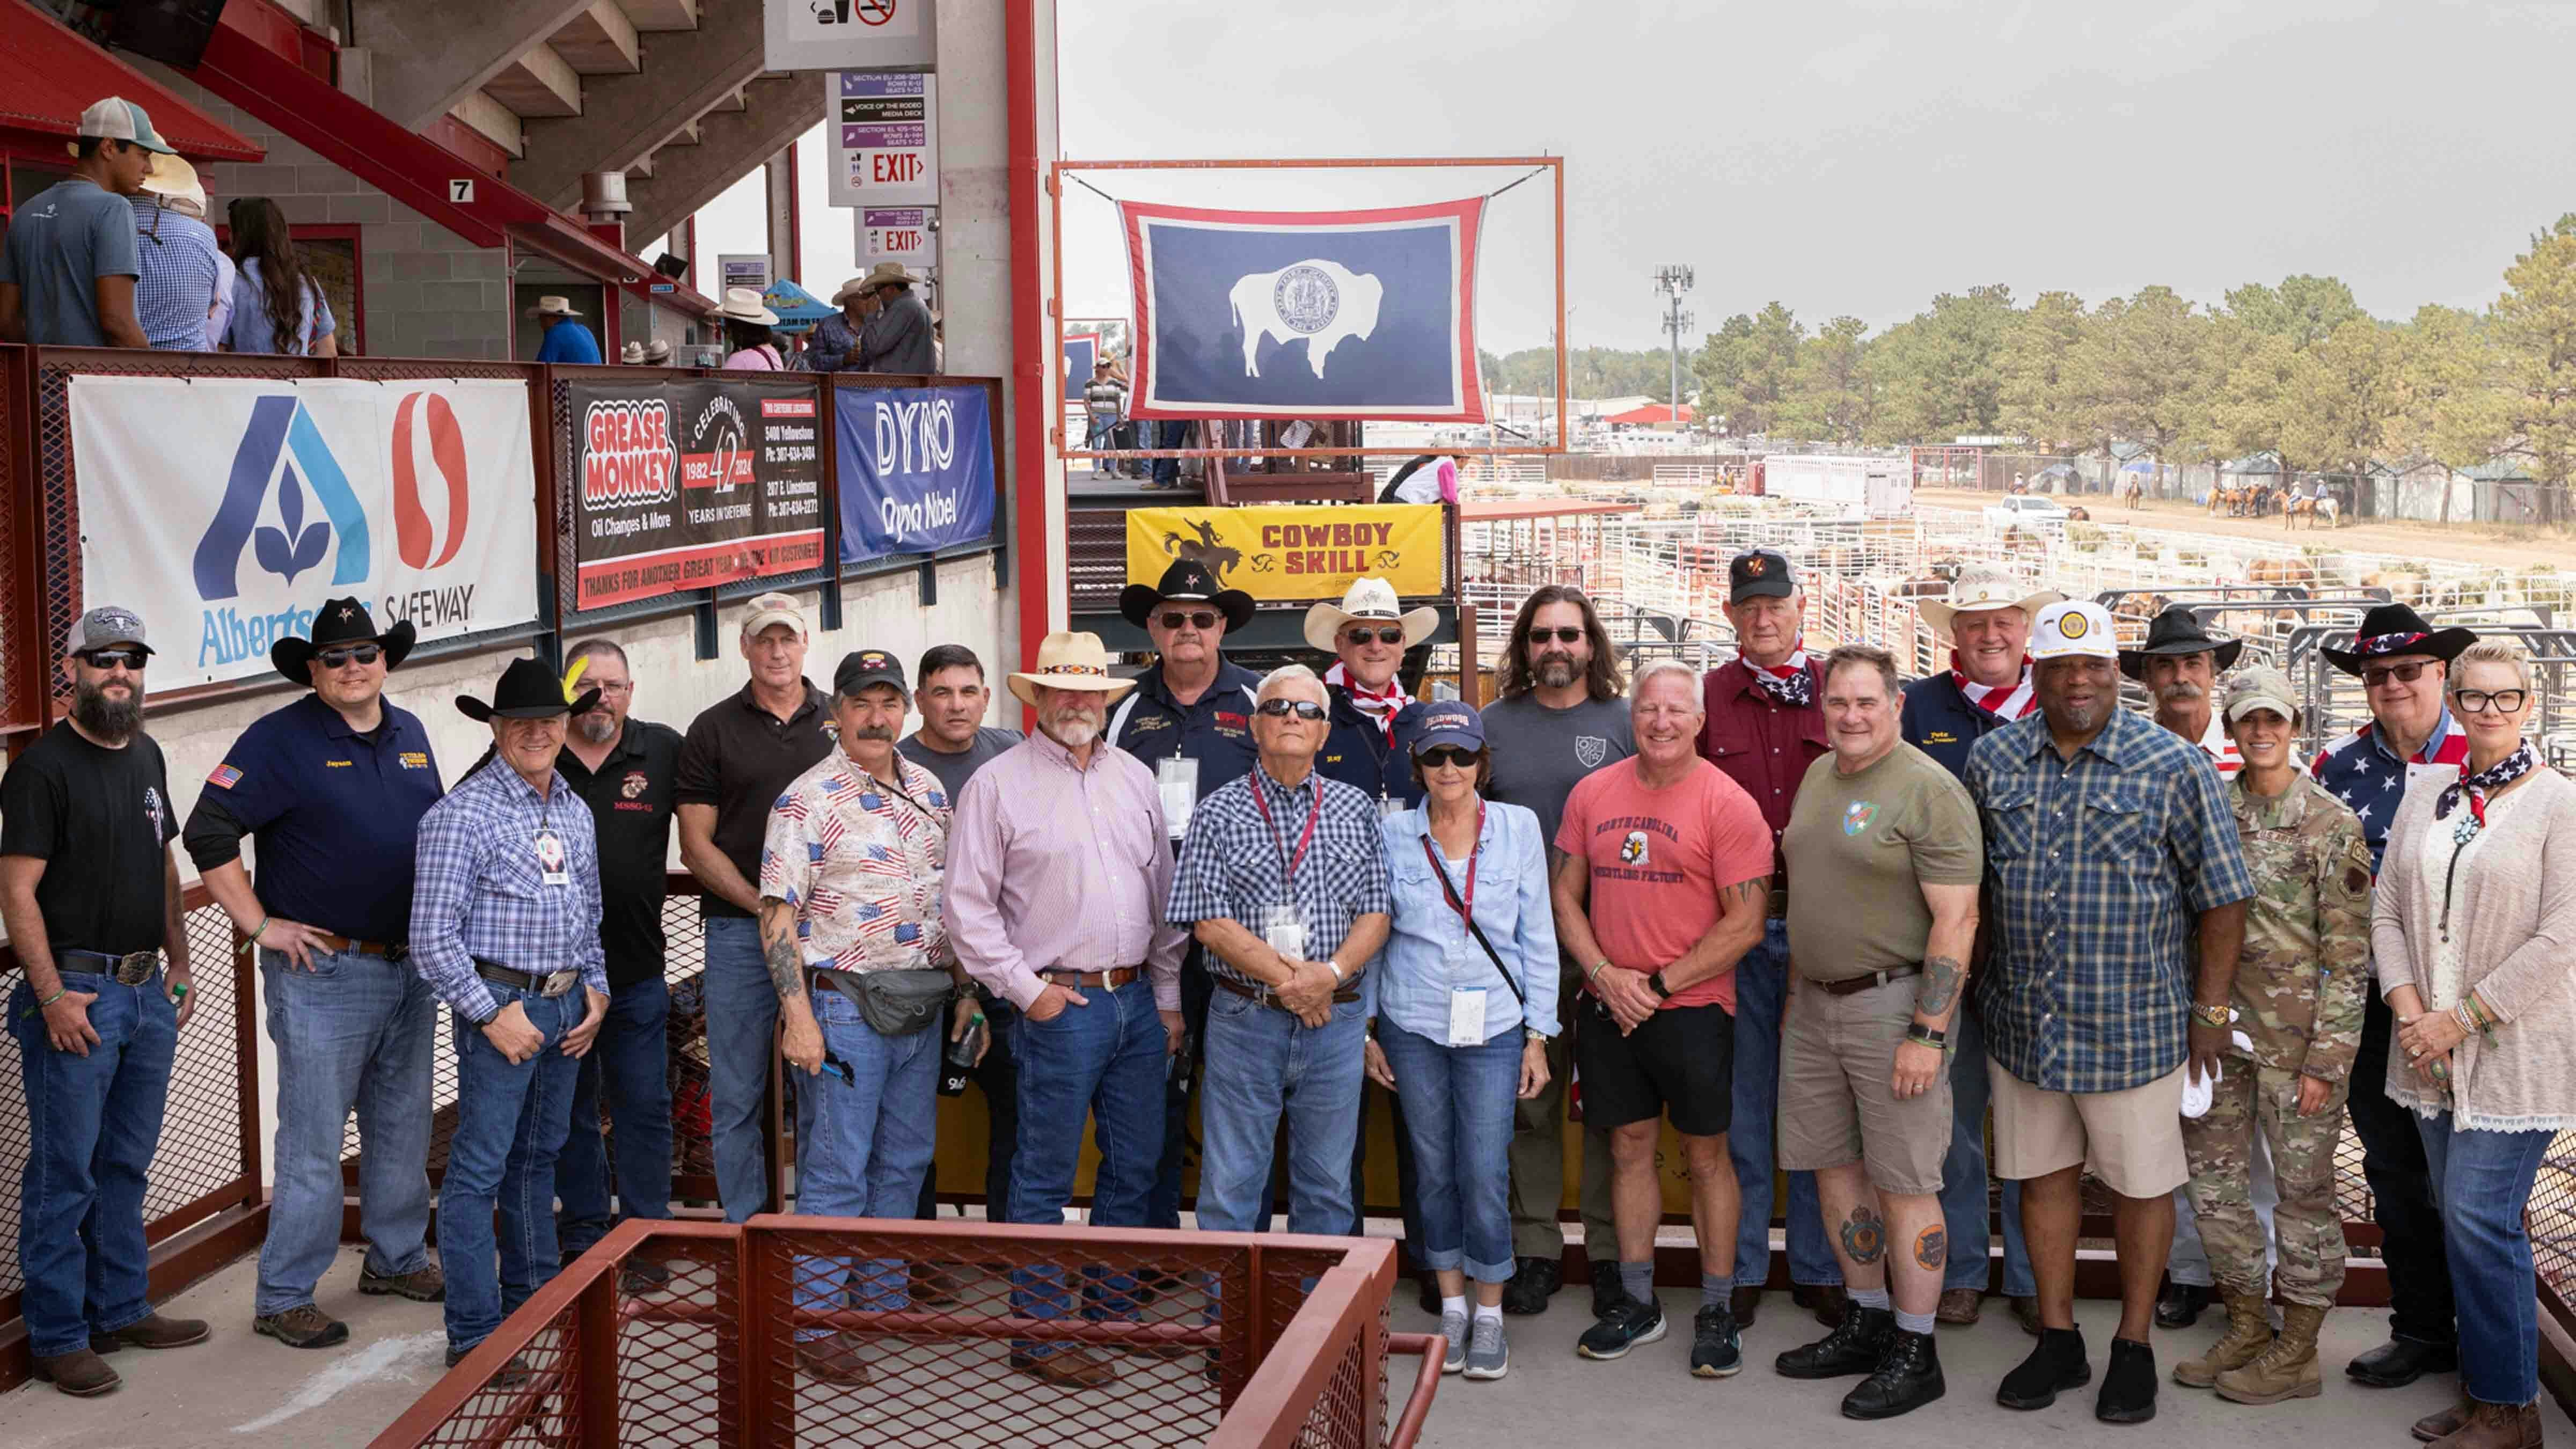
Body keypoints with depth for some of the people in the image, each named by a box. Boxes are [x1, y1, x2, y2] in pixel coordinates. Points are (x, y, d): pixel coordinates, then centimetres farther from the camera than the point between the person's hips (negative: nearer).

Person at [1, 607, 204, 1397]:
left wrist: (179, 962, 15)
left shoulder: (146, 756, 12)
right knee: (64, 1174, 0)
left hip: (148, 990, 7)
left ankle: (122, 1309, 28)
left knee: (127, 1163, 17)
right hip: (75, 992, -7)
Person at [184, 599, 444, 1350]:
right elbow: (207, 833, -14)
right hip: (322, 971, -6)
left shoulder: (410, 734, 10)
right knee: (313, 1143, -3)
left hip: (412, 967, 7)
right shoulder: (282, 740, -10)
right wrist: (261, 926, -14)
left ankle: (397, 1258, 33)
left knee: (403, 1126, 17)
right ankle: (283, 1296, 6)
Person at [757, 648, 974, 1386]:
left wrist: (965, 988, 13)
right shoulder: (809, 799, -9)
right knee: (837, 1167, -3)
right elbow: (778, 915, -11)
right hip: (847, 1004, -6)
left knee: (905, 1159, 14)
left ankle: (885, 1298, 27)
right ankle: (813, 1323, 6)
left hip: (923, 1005, 6)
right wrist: (798, 1015, -18)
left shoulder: (928, 790, 11)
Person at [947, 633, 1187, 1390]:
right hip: (1061, 1005, -6)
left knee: (1136, 1162, 12)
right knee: (1045, 1174, -1)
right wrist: (1027, 989, -9)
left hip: (1138, 998, 6)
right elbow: (967, 905, -6)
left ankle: (1112, 1304, 26)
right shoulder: (998, 784, -5)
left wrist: (1168, 997, 12)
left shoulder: (1134, 778, 12)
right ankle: (1038, 1333, 6)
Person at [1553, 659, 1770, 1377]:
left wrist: (1660, 984, -12)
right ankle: (1637, 1304, 23)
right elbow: (1565, 896, 8)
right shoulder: (1593, 792, 5)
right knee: (1630, 1148, 11)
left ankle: (1716, 1313, 15)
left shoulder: (1726, 803, -8)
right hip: (1607, 1007, 4)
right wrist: (1607, 976, -6)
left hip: (1692, 1006, -4)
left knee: (1706, 1155, 4)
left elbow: (1745, 923, -11)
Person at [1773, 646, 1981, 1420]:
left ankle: (1915, 1354, 9)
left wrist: (1927, 1034, -20)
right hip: (1814, 1002, 8)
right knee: (1835, 1167, 14)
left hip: (1894, 1003, -8)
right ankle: (1868, 1323, 28)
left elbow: (1956, 920, -16)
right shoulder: (1818, 776, 12)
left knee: (1903, 1183, -2)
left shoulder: (1929, 790, -13)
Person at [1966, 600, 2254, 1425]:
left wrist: (2211, 1008, -3)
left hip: (2134, 1023, -3)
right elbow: (1972, 884, 14)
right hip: (2023, 1021, 3)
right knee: (2043, 1175, 12)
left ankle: (2135, 1346, 22)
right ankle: (2058, 1340, 26)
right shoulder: (1992, 761, 3)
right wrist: (1982, 981, 12)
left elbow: (2221, 894, -2)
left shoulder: (2172, 767, -6)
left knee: (2140, 1184, 7)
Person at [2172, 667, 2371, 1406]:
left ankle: (2297, 1352, 16)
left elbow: (2349, 955, -8)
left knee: (2303, 1189, 4)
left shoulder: (2332, 824, -7)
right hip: (2218, 1022, 5)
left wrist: (2325, 1059, -12)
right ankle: (2246, 1327, 27)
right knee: (2214, 1180, 11)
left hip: (2295, 1033, -5)